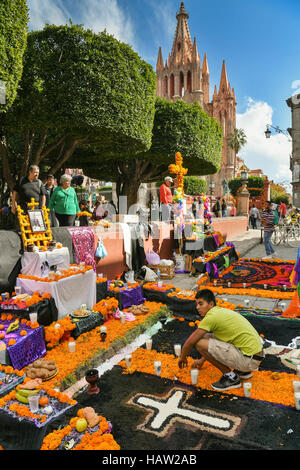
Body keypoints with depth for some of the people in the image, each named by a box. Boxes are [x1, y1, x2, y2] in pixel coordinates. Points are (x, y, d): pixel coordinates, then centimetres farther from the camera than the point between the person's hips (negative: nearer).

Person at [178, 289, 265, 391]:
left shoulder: (211, 316, -14)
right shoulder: (222, 311, 14)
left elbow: (190, 342, -6)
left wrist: (183, 358, 13)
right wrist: (202, 360, 34)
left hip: (249, 359, -10)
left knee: (199, 343, -14)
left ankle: (230, 377, -1)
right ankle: (243, 371, 20)